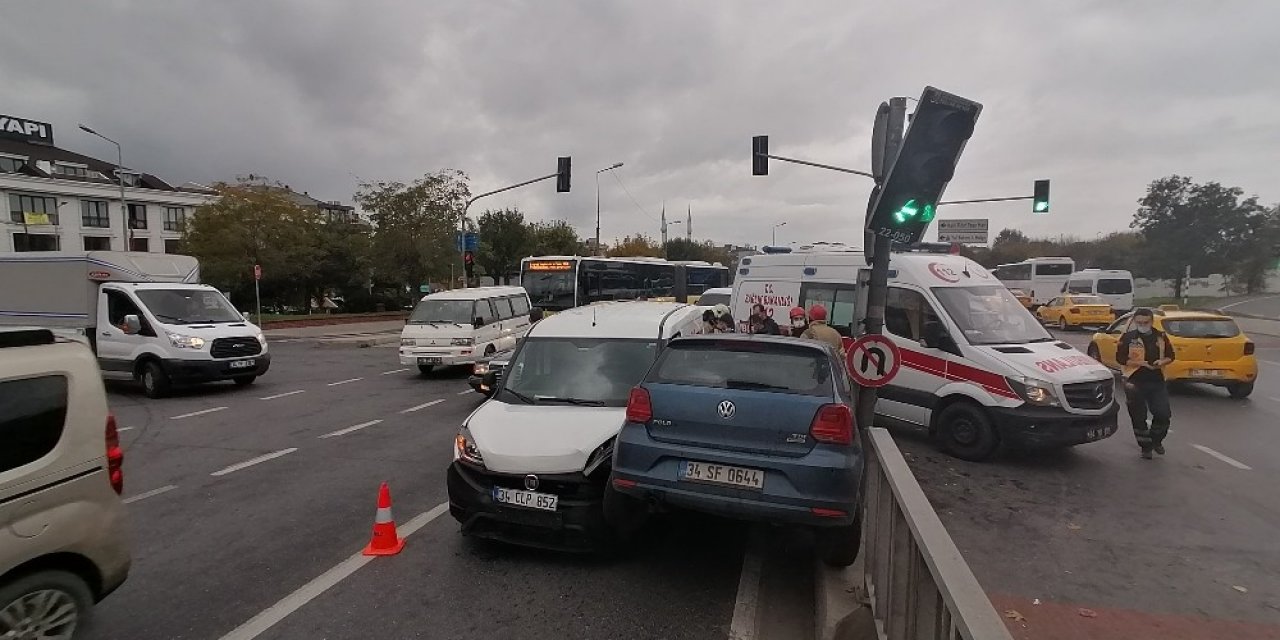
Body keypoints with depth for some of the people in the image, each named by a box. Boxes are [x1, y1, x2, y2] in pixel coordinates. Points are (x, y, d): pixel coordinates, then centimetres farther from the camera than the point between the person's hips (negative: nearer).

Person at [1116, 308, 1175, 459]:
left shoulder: (1161, 337, 7)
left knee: (1163, 414, -2)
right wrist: (1142, 363, -17)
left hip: (1157, 381, 3)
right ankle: (1146, 447, 20)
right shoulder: (1128, 337, -3)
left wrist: (1162, 362, -8)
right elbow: (1120, 358, -7)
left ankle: (1156, 440, 26)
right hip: (1135, 382, -3)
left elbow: (1170, 356, 14)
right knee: (1138, 417, 4)